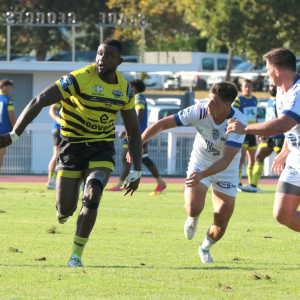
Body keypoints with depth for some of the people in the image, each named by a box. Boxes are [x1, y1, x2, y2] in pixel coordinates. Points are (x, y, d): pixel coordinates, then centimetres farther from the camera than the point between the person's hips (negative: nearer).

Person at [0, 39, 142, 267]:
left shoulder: (124, 90, -2)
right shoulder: (79, 79, -18)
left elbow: (134, 131, 10)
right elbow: (39, 102, -22)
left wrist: (137, 171, 4)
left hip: (102, 148, 2)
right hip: (72, 145, -2)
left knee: (92, 197, -22)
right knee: (66, 209, -5)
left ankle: (76, 255, -8)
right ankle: (64, 211, 36)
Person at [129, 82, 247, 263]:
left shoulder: (238, 122, -31)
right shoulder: (200, 111, -24)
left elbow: (225, 161, -38)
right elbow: (163, 124, -16)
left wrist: (201, 175, -54)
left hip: (227, 171, -1)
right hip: (200, 163, 1)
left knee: (221, 223, -5)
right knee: (194, 207, -25)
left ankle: (205, 248, 31)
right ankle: (193, 219, 16)